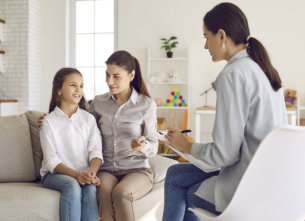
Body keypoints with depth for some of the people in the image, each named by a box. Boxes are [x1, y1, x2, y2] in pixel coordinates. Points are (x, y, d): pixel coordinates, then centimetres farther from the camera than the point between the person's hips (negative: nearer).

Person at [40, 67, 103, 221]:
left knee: (90, 189, -31)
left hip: (85, 174, 2)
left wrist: (92, 172, -23)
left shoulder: (88, 119, 8)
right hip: (54, 174, -2)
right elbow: (51, 161, -7)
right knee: (72, 186, -34)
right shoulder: (49, 122, -1)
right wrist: (76, 175, -23)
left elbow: (96, 151, -1)